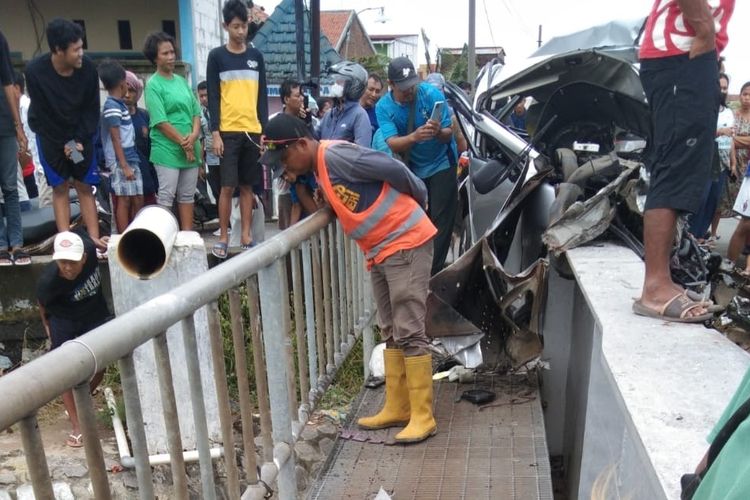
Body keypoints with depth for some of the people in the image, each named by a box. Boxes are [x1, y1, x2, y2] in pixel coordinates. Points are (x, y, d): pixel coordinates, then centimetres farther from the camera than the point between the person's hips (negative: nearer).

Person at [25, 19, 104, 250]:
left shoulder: (88, 68, -17)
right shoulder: (35, 71, -21)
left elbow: (92, 109, -8)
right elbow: (42, 114, -14)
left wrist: (80, 140, -14)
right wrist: (64, 143, -14)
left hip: (81, 135, 1)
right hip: (50, 136, -1)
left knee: (85, 187, 0)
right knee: (60, 188, 0)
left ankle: (94, 238, 2)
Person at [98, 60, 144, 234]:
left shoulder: (120, 104, 14)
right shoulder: (112, 107, -12)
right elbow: (115, 139, -16)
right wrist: (124, 166, -19)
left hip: (131, 159, 9)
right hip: (121, 162, -9)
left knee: (138, 200, 11)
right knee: (124, 201, -5)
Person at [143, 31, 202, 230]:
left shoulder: (181, 81, 14)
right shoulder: (153, 85, -4)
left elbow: (196, 112, 10)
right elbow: (160, 122, -11)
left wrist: (194, 136, -7)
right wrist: (183, 142, -13)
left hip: (191, 148, 6)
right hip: (167, 149, -6)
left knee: (187, 195, 10)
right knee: (166, 197, -4)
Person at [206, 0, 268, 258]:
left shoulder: (256, 56, 12)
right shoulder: (216, 56, 3)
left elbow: (262, 96, 12)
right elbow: (213, 97, -1)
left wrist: (265, 130, 6)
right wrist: (215, 133, -8)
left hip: (253, 131, 3)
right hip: (229, 131, -3)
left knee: (247, 186, 7)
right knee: (228, 187, -4)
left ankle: (246, 236, 14)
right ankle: (223, 237, 7)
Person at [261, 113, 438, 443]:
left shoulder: (336, 155, -18)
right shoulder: (317, 171, 11)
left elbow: (394, 170, -16)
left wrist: (421, 203, -2)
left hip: (405, 243, -10)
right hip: (380, 251, 10)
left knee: (410, 332, -7)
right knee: (391, 333, 12)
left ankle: (422, 417, 3)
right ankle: (396, 409, 22)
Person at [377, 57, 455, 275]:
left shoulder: (431, 94, -17)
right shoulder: (383, 107, -11)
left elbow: (448, 134, -17)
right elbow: (393, 144, -24)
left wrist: (438, 132, -41)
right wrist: (414, 136, -45)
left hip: (441, 167, -2)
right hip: (412, 172, 3)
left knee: (440, 224, -5)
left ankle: (432, 275, 2)